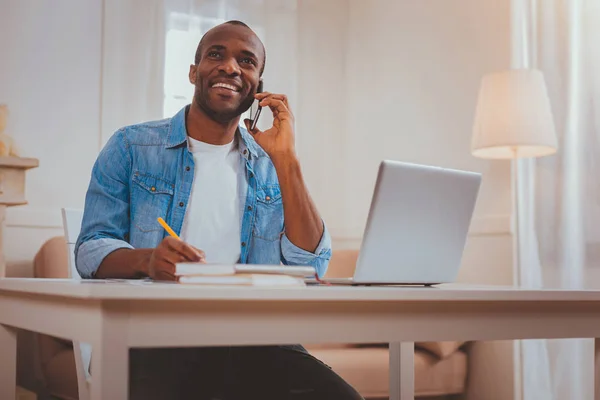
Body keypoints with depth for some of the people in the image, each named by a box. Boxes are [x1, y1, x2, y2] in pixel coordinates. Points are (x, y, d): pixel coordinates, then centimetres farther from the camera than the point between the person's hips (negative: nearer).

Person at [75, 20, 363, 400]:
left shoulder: (270, 166, 16)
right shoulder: (131, 147, 10)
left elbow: (311, 266, 3)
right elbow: (90, 250, 3)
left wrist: (286, 158, -3)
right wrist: (146, 259, -20)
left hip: (249, 337, 3)